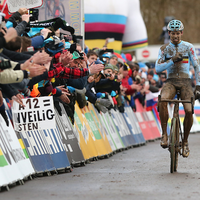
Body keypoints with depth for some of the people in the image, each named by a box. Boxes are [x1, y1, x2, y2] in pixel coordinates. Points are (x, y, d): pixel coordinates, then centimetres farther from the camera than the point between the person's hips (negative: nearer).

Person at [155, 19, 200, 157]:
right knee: (162, 101, -34)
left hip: (185, 81, 0)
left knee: (189, 110, -20)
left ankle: (185, 141, 1)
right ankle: (164, 134, -22)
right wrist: (172, 61, -19)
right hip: (171, 81, 0)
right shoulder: (165, 49, 4)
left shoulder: (188, 47, 2)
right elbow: (158, 68, -5)